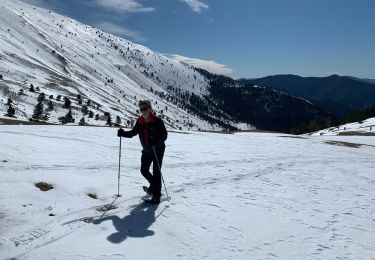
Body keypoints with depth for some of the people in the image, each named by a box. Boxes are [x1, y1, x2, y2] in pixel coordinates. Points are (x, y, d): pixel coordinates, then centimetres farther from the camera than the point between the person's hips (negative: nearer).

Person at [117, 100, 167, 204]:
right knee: (144, 170, 12)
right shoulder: (140, 121, 0)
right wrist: (123, 133, -9)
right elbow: (133, 132, 8)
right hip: (146, 150, 6)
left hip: (158, 150, -6)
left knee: (156, 172, -4)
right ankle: (154, 185, 38)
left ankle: (156, 195, 7)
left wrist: (155, 141, -38)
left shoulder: (157, 121, -18)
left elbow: (164, 135, -21)